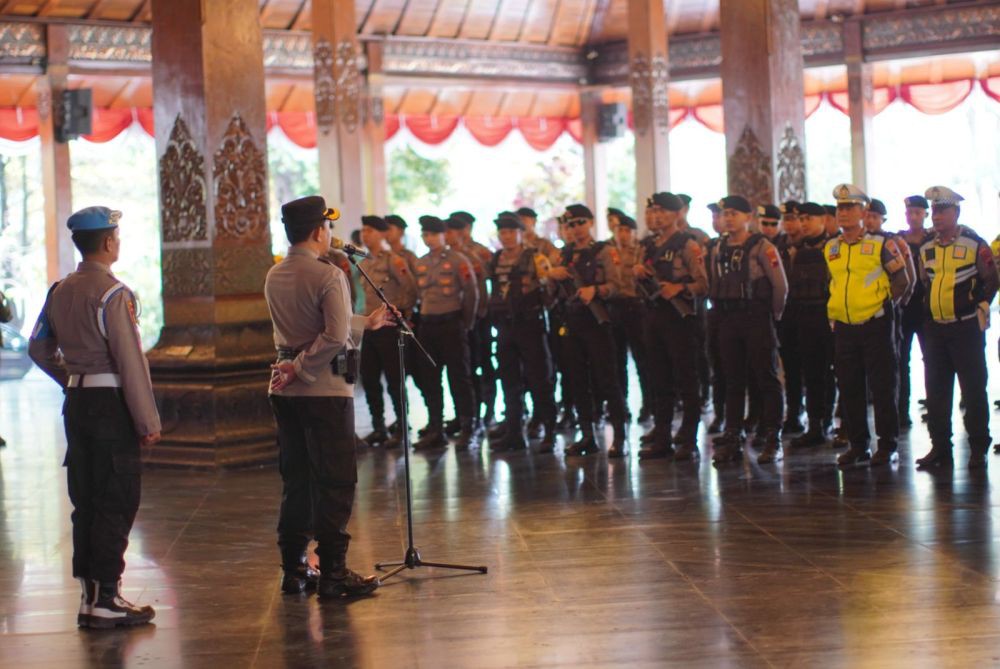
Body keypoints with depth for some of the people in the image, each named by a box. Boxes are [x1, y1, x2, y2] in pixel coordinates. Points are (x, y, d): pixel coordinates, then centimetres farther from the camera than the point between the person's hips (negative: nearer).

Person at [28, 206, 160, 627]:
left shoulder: (60, 291, 10)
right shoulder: (113, 293, -14)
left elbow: (39, 349, 15)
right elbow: (130, 360, -17)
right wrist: (148, 421, -13)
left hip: (77, 404, 8)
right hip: (111, 403, -8)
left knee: (85, 501, 12)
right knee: (115, 504, -2)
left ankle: (88, 594, 18)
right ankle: (105, 598, -2)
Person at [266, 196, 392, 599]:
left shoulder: (274, 277, 11)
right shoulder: (329, 276, -13)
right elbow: (336, 336, -23)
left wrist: (366, 323, 28)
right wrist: (300, 370, -13)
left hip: (287, 389, 8)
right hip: (325, 387, -7)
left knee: (295, 479, 13)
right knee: (335, 482, 0)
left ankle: (294, 569, 18)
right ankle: (332, 572, 1)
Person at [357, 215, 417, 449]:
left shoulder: (393, 260, -10)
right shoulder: (364, 263, 13)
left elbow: (411, 289, -13)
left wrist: (400, 310, -5)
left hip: (388, 327, -7)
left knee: (394, 379, -2)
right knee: (369, 379, 9)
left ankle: (401, 429, 7)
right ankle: (378, 428, 19)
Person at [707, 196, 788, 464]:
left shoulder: (762, 247, -7)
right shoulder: (718, 249, 11)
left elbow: (780, 284, -8)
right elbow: (713, 286, 19)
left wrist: (774, 314, -2)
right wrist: (720, 312, 12)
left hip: (757, 318, -6)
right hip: (728, 320, 6)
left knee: (767, 379, -2)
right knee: (733, 380, 9)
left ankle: (772, 439, 1)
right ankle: (733, 438, 13)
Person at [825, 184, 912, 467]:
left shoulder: (881, 244, -5)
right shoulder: (830, 249, 9)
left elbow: (902, 281, -1)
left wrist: (883, 304, 0)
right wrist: (834, 311, 13)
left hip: (875, 325, -5)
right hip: (843, 327, 5)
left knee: (883, 388, 0)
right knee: (849, 389, 8)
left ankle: (887, 445, 6)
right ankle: (857, 444, 17)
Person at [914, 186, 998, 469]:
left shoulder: (975, 244, -6)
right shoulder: (926, 248, 10)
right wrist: (929, 309, 13)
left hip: (967, 328, -5)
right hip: (935, 329, 5)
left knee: (973, 390, -1)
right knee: (936, 391, 6)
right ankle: (940, 448, 14)